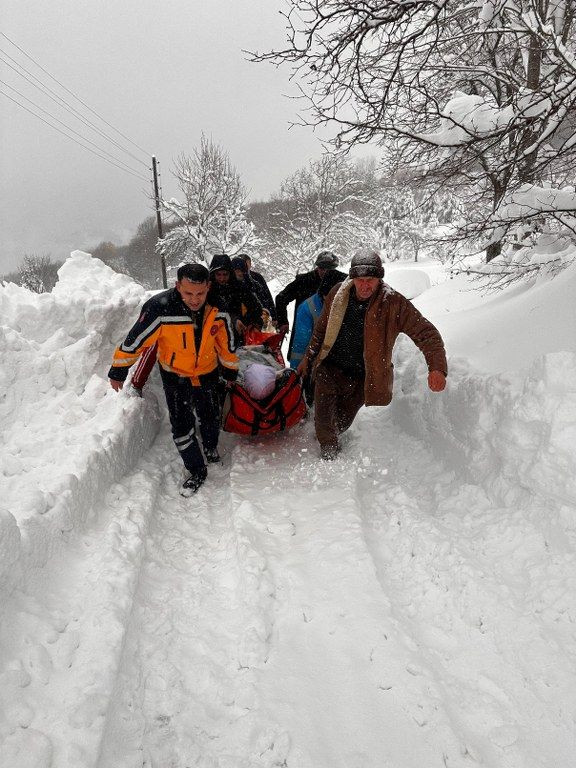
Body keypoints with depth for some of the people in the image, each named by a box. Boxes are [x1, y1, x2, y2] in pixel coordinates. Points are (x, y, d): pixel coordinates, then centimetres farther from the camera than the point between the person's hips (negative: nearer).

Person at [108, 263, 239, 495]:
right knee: (182, 426, -3)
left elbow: (226, 342, -3)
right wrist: (118, 371, -9)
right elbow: (135, 341, -19)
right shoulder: (159, 309, -33)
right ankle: (197, 471, 19)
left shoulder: (218, 307, -21)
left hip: (207, 373, 3)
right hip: (175, 375, -2)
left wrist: (230, 370, 9)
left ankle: (211, 448, 50)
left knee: (211, 419, 18)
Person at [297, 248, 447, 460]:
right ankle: (329, 452, 16)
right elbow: (321, 329, 10)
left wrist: (437, 367, -33)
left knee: (342, 421, 11)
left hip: (361, 378, -1)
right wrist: (308, 358, 16)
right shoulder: (337, 294, -6)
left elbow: (426, 333, -17)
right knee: (324, 415, -12)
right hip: (329, 367, 2)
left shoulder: (393, 304, -16)